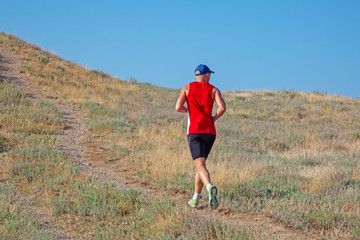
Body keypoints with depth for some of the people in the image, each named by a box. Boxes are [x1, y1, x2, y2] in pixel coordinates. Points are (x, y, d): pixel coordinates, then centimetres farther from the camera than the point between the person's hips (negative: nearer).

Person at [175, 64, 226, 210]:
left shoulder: (187, 88, 7)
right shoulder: (213, 90, 8)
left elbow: (178, 107, -4)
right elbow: (222, 107, -9)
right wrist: (214, 118, 8)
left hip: (194, 131, -2)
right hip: (210, 132, 2)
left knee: (200, 166, -13)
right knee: (201, 163, 20)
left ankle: (210, 187, -43)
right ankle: (195, 199, 22)